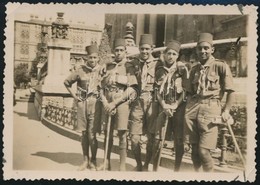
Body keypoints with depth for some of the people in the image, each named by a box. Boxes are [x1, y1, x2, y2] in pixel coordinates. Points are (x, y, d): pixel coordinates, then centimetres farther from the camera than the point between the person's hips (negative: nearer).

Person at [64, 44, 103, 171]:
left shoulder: (102, 70, 0)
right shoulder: (81, 70, 3)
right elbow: (67, 82, 14)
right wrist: (74, 96, 9)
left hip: (95, 104, -2)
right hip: (82, 104, 2)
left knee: (92, 134, -4)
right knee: (84, 133, 8)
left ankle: (93, 161, 11)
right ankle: (85, 160, 21)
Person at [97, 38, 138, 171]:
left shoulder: (128, 67, -2)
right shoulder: (108, 66, 12)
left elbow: (131, 90, -10)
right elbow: (102, 86, 11)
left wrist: (114, 103, -14)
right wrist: (105, 103, -4)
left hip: (122, 103, -5)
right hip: (108, 104, 5)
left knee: (122, 134, -2)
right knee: (107, 133, 11)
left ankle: (122, 166, 6)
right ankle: (107, 163, 23)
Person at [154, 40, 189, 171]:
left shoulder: (182, 68, 1)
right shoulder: (159, 71, 9)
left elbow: (186, 89, -4)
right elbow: (157, 91, 6)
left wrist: (176, 105, -14)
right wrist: (164, 105, -10)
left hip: (179, 107, -2)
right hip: (164, 107, 2)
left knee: (179, 140, 2)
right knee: (158, 139, -2)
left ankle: (177, 169, 14)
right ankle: (154, 168, 8)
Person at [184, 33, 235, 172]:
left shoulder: (221, 66, 0)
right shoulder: (194, 69, 16)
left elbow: (231, 91, -1)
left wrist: (226, 110, -8)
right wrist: (188, 108, 9)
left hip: (210, 109, -5)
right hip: (192, 109, 5)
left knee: (203, 150, -9)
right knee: (194, 148, 7)